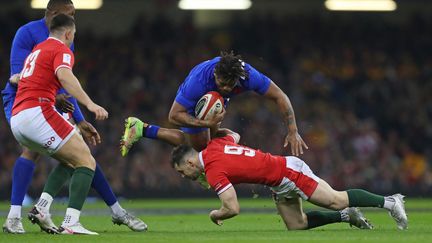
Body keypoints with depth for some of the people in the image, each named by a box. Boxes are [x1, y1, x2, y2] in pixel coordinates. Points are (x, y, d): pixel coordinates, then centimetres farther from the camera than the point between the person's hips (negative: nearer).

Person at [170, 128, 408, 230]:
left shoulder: (213, 171, -22)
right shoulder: (215, 145, 4)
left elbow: (233, 208, -24)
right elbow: (234, 135, 28)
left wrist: (215, 215, -4)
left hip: (289, 172, -9)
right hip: (280, 183, 9)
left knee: (336, 200, -10)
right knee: (296, 225, 8)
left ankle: (389, 201, -3)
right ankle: (346, 215, 14)